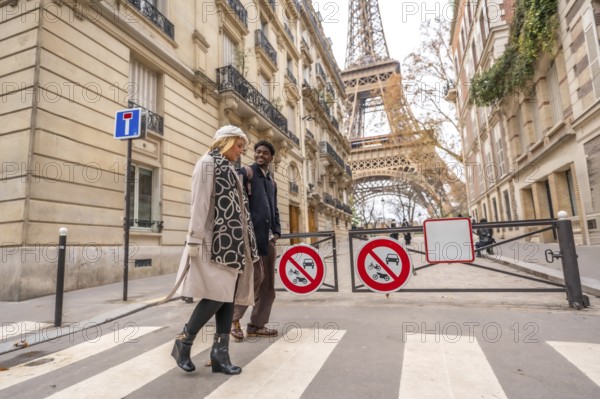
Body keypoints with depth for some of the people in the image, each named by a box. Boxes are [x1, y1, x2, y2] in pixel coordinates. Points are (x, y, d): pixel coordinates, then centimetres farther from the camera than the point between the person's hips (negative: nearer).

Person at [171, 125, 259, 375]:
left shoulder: (228, 169, 22)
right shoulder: (207, 163, -2)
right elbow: (199, 203, -12)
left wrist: (243, 244, 14)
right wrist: (195, 240, -19)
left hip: (232, 240, 8)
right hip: (217, 240, -8)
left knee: (228, 295, 5)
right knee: (217, 294, -9)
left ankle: (220, 353, 11)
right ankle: (183, 342, 11)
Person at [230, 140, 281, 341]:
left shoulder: (271, 181, 22)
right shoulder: (245, 172, 1)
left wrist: (276, 231, 9)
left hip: (268, 237, 8)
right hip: (251, 233, -7)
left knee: (268, 283, 9)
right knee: (256, 276, -12)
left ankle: (257, 324, 20)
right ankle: (233, 317, 8)